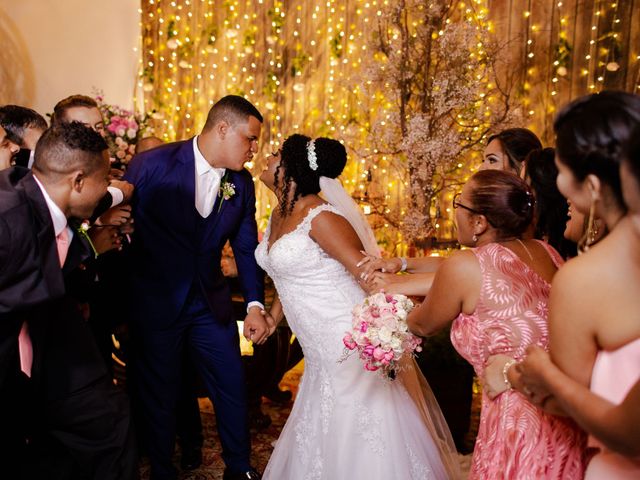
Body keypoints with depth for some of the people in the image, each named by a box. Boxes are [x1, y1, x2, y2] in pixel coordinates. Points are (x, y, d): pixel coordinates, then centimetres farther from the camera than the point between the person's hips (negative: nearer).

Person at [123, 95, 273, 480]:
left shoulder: (242, 183, -2)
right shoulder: (152, 165, -16)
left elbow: (246, 246, 5)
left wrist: (255, 305, -4)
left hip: (211, 302, 4)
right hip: (155, 303, -3)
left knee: (233, 387, 11)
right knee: (160, 395, 13)